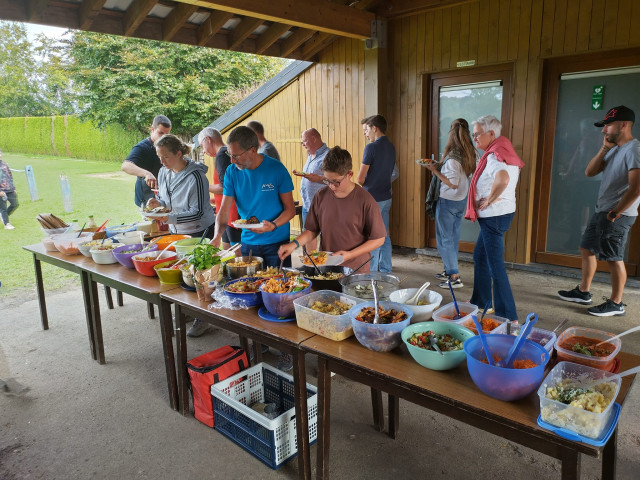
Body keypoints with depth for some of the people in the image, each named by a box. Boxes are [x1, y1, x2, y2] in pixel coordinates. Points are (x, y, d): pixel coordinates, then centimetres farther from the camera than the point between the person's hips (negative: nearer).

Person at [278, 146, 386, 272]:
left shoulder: (365, 201, -9)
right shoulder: (320, 197, 3)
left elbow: (378, 239, -4)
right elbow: (312, 230, 13)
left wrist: (349, 255, -12)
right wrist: (294, 244, -5)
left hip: (356, 270, -3)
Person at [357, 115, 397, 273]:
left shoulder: (371, 147, -15)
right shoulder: (391, 147, 10)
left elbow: (360, 178, -15)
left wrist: (361, 183, 7)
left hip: (372, 199, -8)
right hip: (386, 197, 8)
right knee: (384, 236, 15)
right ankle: (385, 270, 24)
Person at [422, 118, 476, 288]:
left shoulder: (452, 158, -23)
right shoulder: (469, 155, 3)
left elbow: (453, 183, -25)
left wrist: (435, 171, -16)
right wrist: (439, 166, 10)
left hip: (448, 202, -8)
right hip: (462, 201, 8)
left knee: (445, 239, 1)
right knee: (453, 237, 18)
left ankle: (455, 277, 4)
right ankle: (449, 270, 30)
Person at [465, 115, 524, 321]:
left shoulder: (494, 156, -19)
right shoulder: (501, 151, 13)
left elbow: (502, 179, -39)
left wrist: (488, 201, -24)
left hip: (494, 215, -11)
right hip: (497, 214, 11)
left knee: (495, 265, -6)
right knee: (480, 256, 21)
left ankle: (508, 316, 1)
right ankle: (481, 302, 33)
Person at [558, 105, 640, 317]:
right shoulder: (614, 149, 14)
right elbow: (589, 172, 8)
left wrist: (615, 212, -18)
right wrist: (604, 148, 0)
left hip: (618, 215, -10)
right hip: (602, 212, 10)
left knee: (614, 258, -2)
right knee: (587, 249, 16)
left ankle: (616, 303, 11)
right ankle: (583, 292, 29)